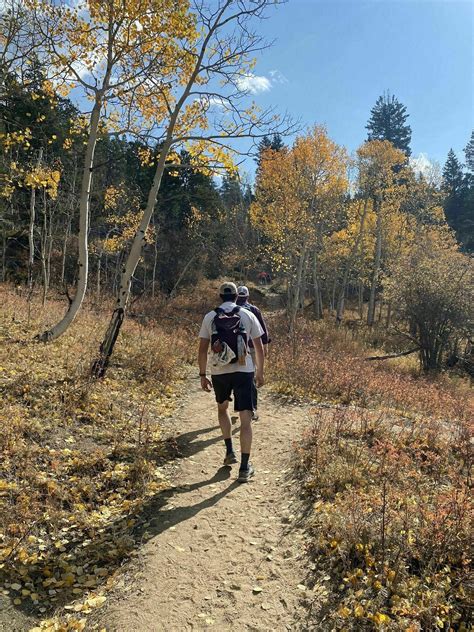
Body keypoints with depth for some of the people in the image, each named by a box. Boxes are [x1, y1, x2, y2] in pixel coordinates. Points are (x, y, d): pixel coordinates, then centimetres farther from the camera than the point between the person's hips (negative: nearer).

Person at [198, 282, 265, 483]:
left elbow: (202, 349, 1)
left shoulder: (210, 317, 3)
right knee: (245, 418, 1)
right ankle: (245, 468, 2)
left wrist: (202, 375, 8)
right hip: (243, 371, -1)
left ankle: (229, 451, 26)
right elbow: (259, 347, 4)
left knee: (222, 408, 27)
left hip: (219, 372, 2)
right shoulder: (248, 315, 2)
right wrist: (260, 372, 14)